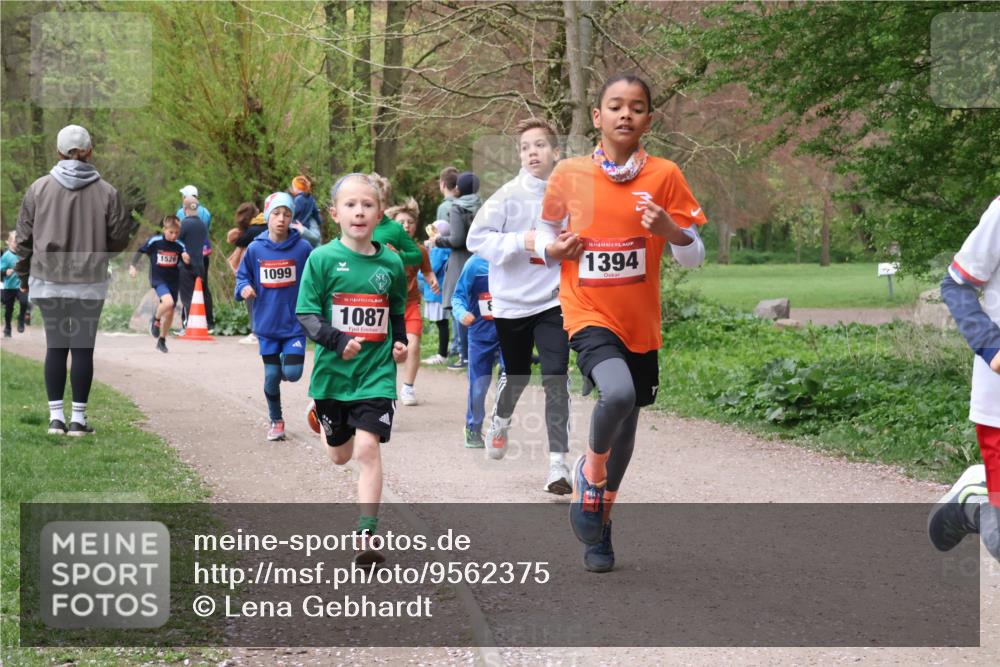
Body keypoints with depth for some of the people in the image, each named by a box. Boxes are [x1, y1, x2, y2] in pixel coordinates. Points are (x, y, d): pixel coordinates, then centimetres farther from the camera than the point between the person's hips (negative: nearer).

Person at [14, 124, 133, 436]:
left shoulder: (39, 188, -2)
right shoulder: (106, 192, -5)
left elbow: (24, 237, 3)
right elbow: (120, 238, 2)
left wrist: (23, 274, 16)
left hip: (47, 279, 1)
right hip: (90, 281, -1)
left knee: (55, 346, 8)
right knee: (83, 348, 3)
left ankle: (56, 416, 8)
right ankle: (78, 419, 5)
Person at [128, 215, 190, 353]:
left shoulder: (179, 246, -5)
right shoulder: (154, 241, -11)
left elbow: (187, 262, -2)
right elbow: (140, 252, 2)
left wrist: (187, 259, -23)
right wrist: (132, 266, -5)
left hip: (173, 280, 4)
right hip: (158, 278, -4)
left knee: (170, 312, 9)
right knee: (168, 302, -29)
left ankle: (162, 340, 28)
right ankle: (156, 320, 2)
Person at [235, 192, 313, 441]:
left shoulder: (303, 248, -6)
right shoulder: (255, 249, -2)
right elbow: (242, 277, 10)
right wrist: (244, 288, -11)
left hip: (295, 324, -1)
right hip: (267, 324, 2)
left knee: (292, 373, -13)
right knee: (271, 377, 5)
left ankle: (287, 361, 24)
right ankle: (276, 421, 26)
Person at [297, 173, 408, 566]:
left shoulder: (391, 263, 2)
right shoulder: (322, 259, -7)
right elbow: (306, 315, -8)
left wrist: (400, 342, 2)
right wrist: (336, 340, -23)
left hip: (376, 372, 0)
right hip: (333, 371, 0)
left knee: (368, 449, -14)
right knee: (340, 456, 17)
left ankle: (366, 535, -11)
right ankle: (321, 417, 54)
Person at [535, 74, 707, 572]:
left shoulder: (664, 176, -3)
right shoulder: (569, 174, -3)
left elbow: (694, 257, -1)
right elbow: (545, 232, 14)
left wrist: (668, 228, -21)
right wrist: (554, 249, -8)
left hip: (640, 323, 3)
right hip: (588, 315, -3)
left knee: (626, 429, 14)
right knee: (618, 392, -31)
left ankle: (600, 520, 36)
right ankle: (590, 473, -2)